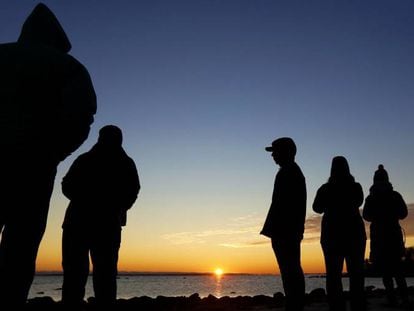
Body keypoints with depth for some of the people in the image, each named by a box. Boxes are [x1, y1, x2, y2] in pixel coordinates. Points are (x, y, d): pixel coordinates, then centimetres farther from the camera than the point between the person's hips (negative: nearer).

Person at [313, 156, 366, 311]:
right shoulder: (355, 187, 1)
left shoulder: (325, 189, -2)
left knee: (333, 275, 1)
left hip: (332, 234, -1)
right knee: (356, 274, 6)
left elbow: (317, 208, 10)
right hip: (354, 232, 1)